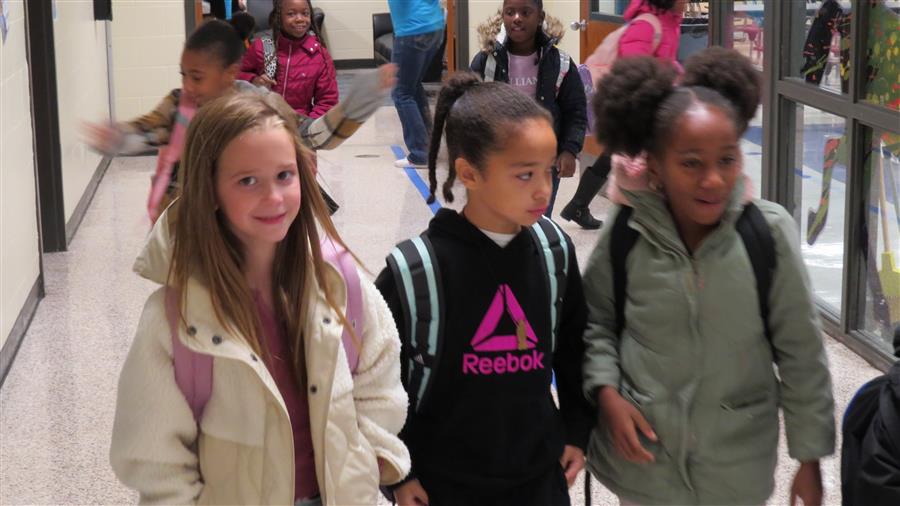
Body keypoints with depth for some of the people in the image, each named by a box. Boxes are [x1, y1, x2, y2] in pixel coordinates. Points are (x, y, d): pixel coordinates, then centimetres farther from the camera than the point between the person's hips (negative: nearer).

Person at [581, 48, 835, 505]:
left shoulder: (768, 233, -15)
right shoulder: (627, 235, -12)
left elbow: (801, 352, -7)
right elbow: (595, 321, 5)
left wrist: (809, 456, -2)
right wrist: (607, 392, -10)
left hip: (737, 468, 0)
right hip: (642, 457, 1)